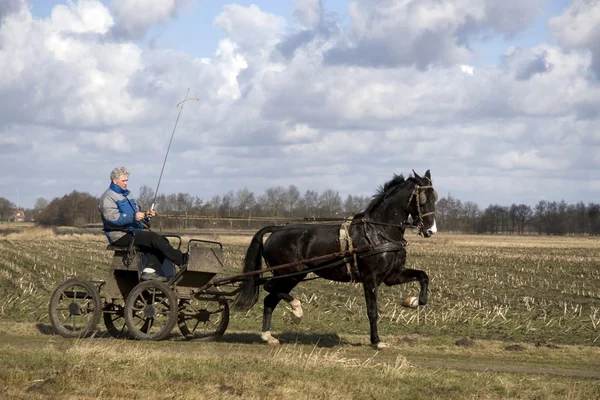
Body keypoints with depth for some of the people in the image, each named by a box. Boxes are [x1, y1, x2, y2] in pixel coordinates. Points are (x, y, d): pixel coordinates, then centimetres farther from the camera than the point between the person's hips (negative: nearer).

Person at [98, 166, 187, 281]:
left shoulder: (126, 195, 24)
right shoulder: (108, 197, -4)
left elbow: (137, 215, 25)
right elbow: (112, 218, -19)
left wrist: (146, 215, 2)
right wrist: (134, 217, -24)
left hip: (133, 231, 9)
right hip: (120, 236, -9)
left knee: (161, 241, -12)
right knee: (154, 238, -23)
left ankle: (149, 270, -26)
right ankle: (182, 260, -20)